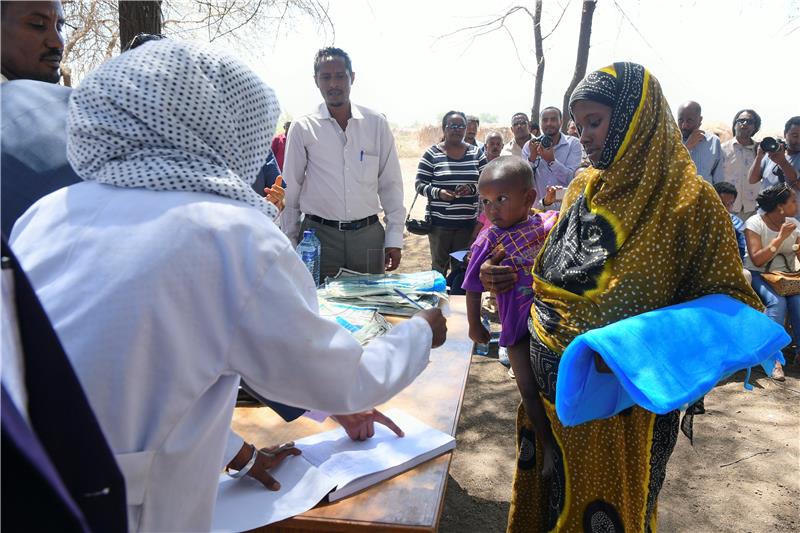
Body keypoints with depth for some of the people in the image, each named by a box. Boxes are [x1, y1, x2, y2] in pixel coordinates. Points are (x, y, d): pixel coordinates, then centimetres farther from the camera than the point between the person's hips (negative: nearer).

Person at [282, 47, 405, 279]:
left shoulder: (377, 123, 4)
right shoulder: (302, 127, 1)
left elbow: (391, 183, 6)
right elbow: (291, 189, 6)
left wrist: (394, 238, 2)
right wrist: (290, 242, 5)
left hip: (368, 234, 1)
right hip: (318, 234, -1)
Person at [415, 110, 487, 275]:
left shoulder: (476, 153, 8)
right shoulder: (432, 154, -1)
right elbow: (419, 184, -1)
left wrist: (472, 188, -12)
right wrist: (438, 192, -19)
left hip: (468, 222, 2)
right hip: (439, 223, -2)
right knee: (439, 265, 6)